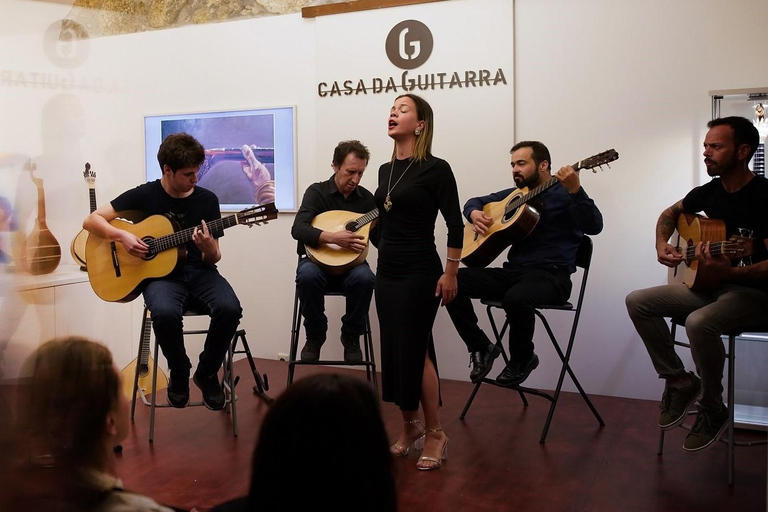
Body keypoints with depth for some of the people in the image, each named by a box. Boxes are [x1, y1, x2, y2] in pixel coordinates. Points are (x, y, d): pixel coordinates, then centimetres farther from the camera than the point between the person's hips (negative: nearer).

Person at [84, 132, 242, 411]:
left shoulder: (207, 199, 5)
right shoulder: (145, 195, 0)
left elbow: (213, 258, 7)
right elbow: (91, 220, 2)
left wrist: (209, 248, -17)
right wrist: (122, 236, -16)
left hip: (200, 272, 2)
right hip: (161, 274, -2)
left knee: (229, 308, -30)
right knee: (165, 313, -36)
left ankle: (207, 373, -2)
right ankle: (179, 372, -4)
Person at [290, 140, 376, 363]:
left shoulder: (367, 198, 3)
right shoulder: (317, 192, -6)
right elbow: (298, 230, -21)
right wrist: (333, 237, -36)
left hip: (351, 263, 2)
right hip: (318, 260, -1)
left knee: (364, 277, -33)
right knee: (307, 275, -36)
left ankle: (351, 336, -8)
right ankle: (315, 335, -10)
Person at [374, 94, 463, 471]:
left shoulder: (435, 169, -9)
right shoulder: (385, 170, 11)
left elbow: (455, 225, -10)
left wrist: (450, 273, -12)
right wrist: (385, 257, 17)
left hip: (419, 273, -7)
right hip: (386, 271, 7)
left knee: (415, 351, -4)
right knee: (393, 350, 10)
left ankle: (435, 433, 11)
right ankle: (410, 426, 25)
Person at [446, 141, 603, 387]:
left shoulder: (564, 193, -1)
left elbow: (593, 226, -17)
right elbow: (475, 201, 28)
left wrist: (575, 191, -31)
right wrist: (474, 213, 4)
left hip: (551, 275, -6)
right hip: (513, 271, 6)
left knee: (516, 298, -39)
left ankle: (522, 358, -7)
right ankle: (481, 347, 1)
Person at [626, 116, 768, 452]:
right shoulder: (710, 191, 4)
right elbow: (670, 213, 23)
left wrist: (728, 272, -40)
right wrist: (662, 245, 4)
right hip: (709, 285, 8)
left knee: (699, 322, -36)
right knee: (637, 302, -5)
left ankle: (713, 409, -10)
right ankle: (678, 380, 4)